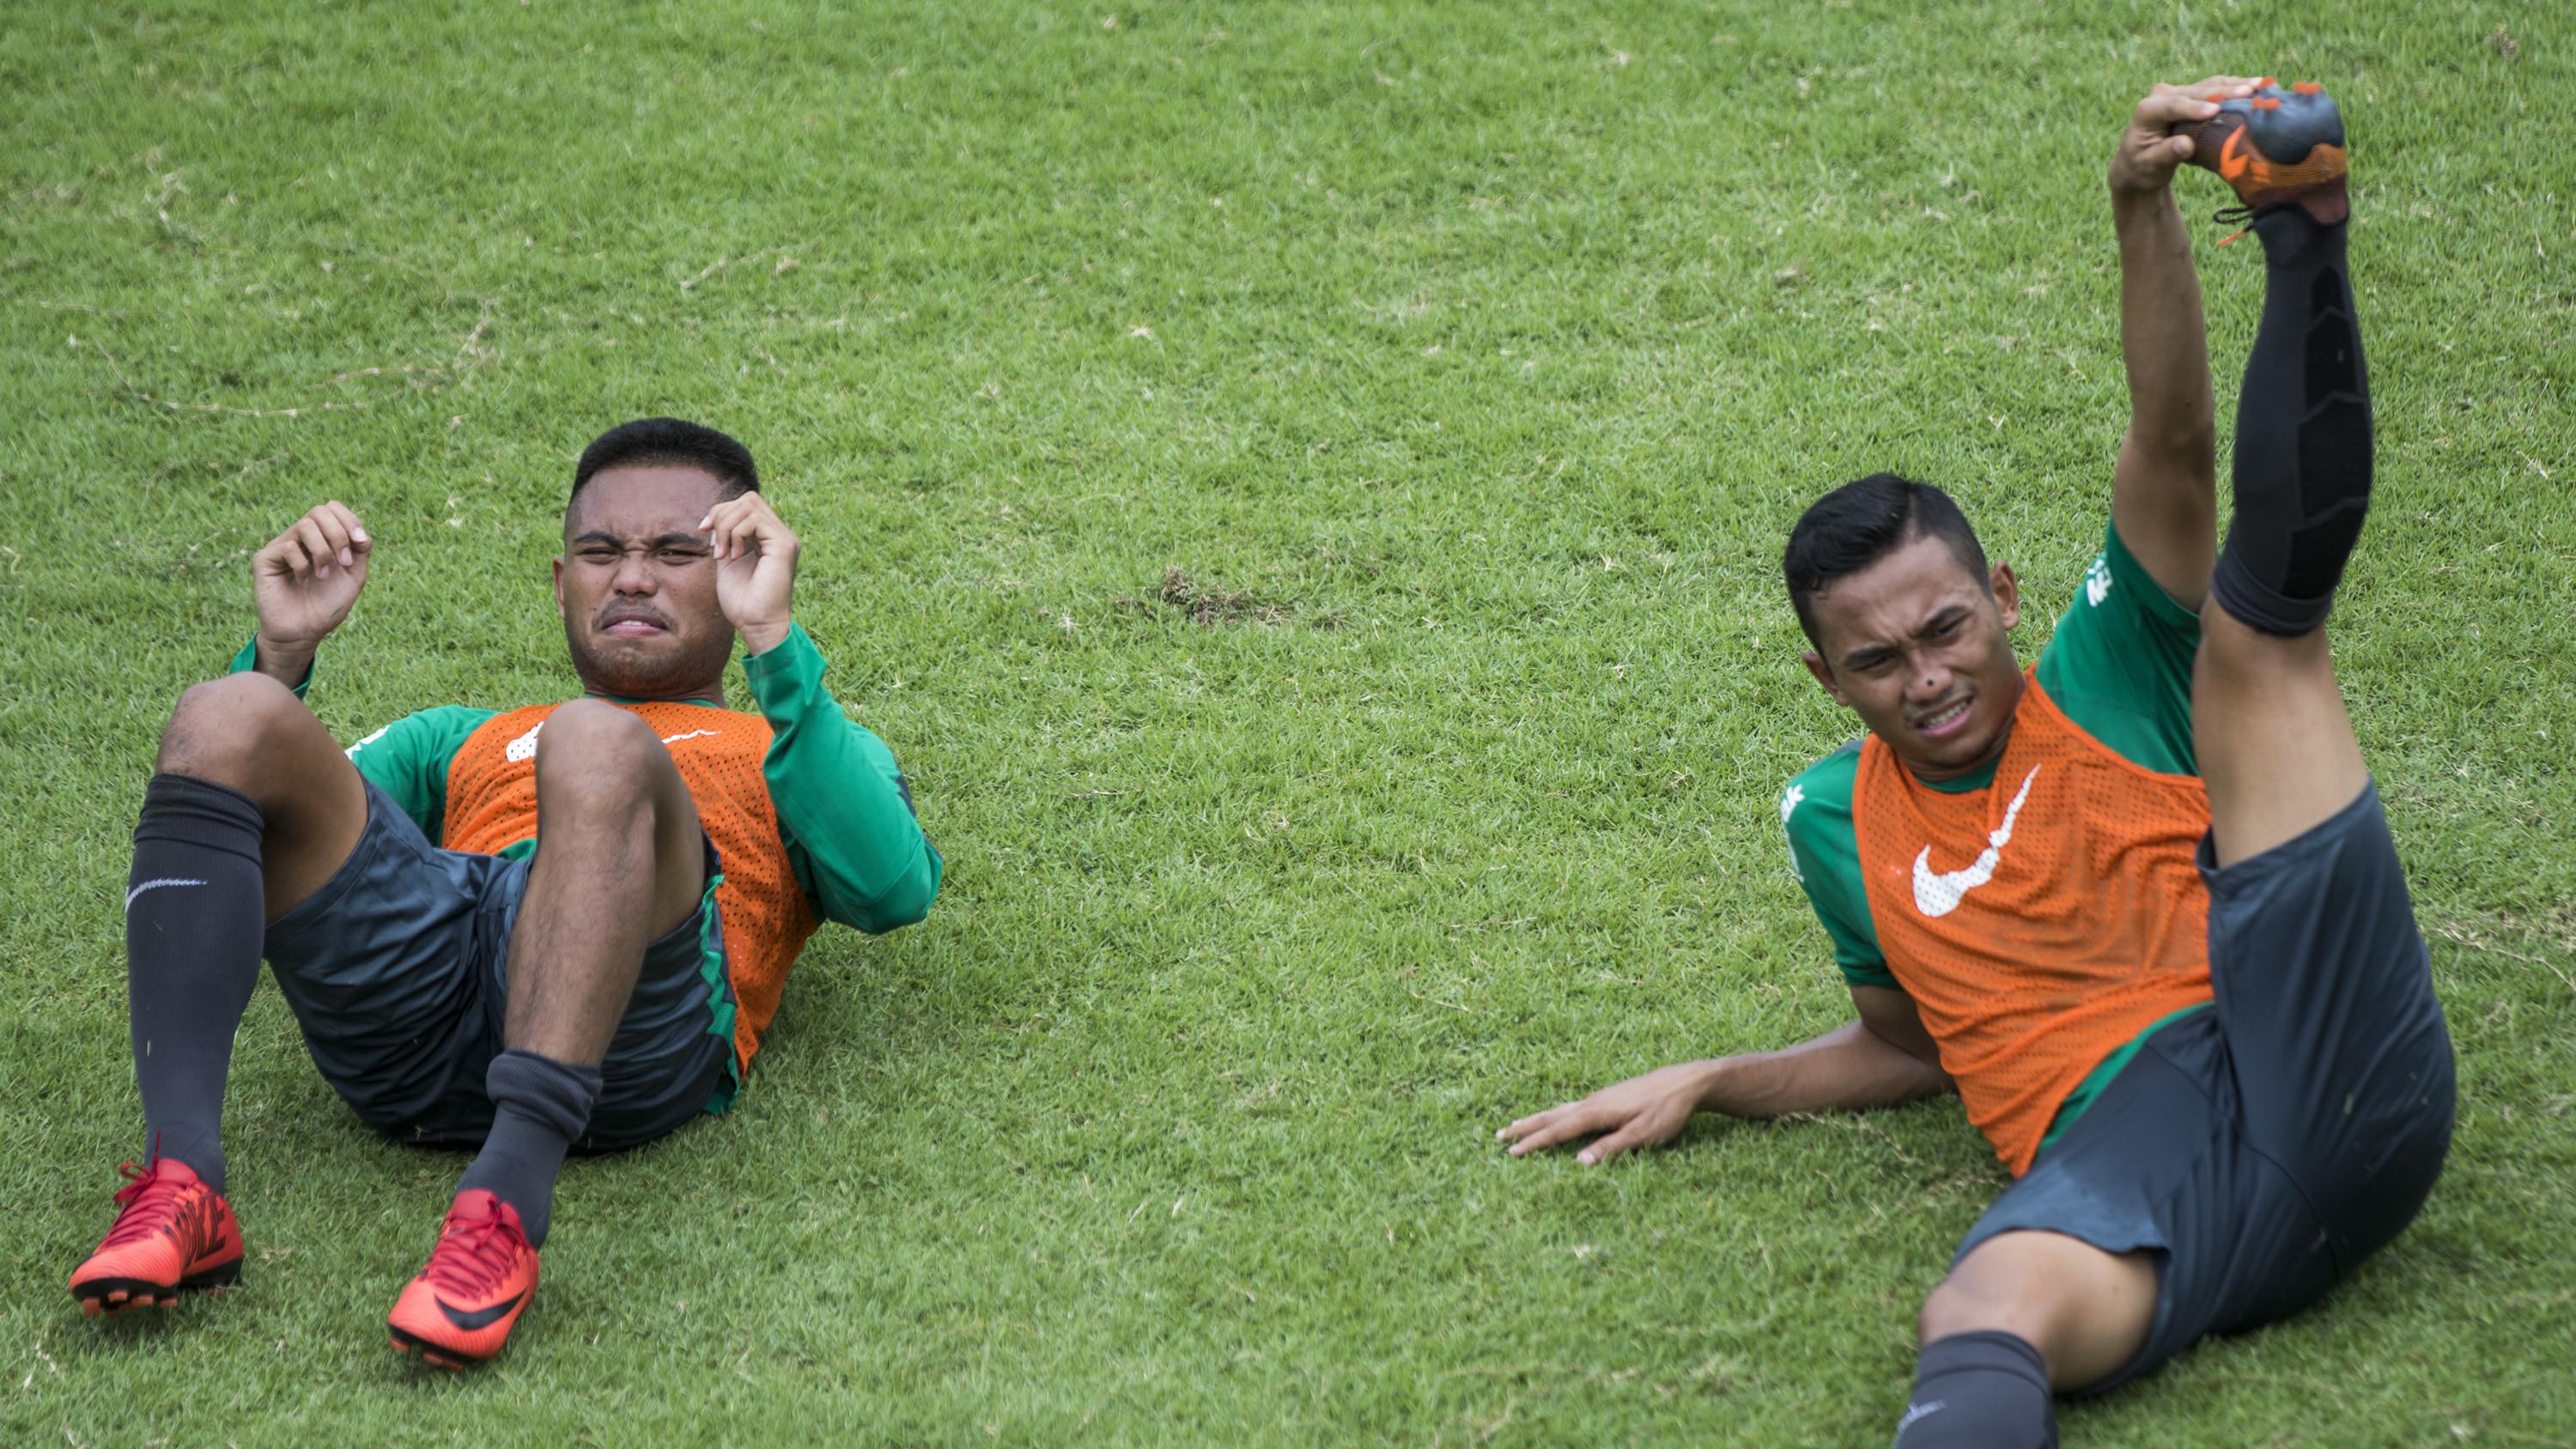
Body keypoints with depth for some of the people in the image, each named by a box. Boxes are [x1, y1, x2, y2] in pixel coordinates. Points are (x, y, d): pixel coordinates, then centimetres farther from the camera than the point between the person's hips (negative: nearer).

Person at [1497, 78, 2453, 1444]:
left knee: (2262, 615, -6)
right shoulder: (1836, 824, 19)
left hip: (2329, 1068, -1)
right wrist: (1703, 1085, 23)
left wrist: (2143, 211, -14)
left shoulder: (2108, 681, 13)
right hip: (2124, 1144, 1)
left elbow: (2171, 446, -1)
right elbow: (1906, 1042, 33)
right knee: (1979, 1320, -38)